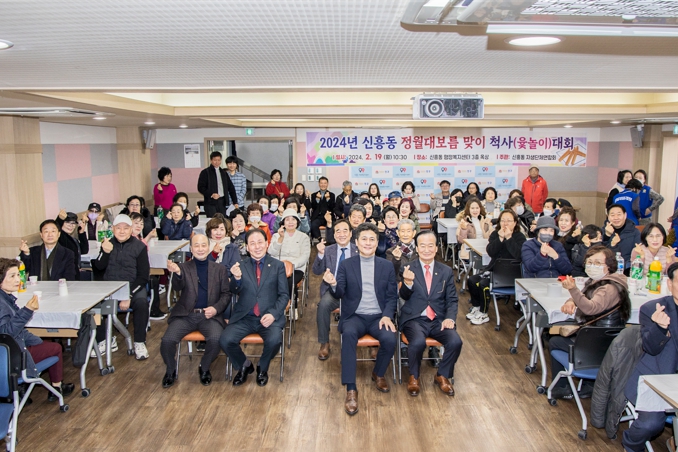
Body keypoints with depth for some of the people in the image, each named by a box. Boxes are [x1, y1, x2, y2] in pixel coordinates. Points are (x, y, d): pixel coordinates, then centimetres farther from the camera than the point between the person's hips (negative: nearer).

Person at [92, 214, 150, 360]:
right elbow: (99, 267, -1)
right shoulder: (107, 244, 10)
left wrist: (129, 295, -16)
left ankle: (139, 343, -14)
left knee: (141, 303, -32)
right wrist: (105, 252, -21)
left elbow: (143, 276, -5)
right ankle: (106, 341, -4)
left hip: (133, 287, -3)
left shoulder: (139, 246, 0)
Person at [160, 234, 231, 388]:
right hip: (185, 315, 0)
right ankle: (170, 371, 9)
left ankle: (204, 369, 3)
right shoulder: (183, 267, 7)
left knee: (215, 339, -29)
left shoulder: (219, 269, 11)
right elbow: (178, 287, -10)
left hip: (210, 316, 0)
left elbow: (226, 294, 9)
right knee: (167, 340, -23)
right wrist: (177, 273, -32)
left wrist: (216, 308, -10)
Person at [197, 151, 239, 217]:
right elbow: (200, 187, -3)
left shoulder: (224, 173, 15)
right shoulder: (205, 172, 2)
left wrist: (235, 202, 9)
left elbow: (231, 187, 16)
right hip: (210, 202, -4)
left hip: (222, 202, 4)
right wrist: (211, 194, -18)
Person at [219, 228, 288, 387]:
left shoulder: (278, 265, 5)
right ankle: (244, 366, 11)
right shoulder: (241, 266, 8)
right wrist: (236, 278, -23)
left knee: (274, 340, -30)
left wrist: (273, 314, -14)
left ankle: (262, 368, 6)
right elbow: (235, 291, -1)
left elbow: (284, 295, 3)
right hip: (244, 317, 2)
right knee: (225, 340, -22)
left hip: (269, 317, -1)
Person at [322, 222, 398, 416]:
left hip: (379, 317, 1)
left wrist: (387, 315, -13)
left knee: (390, 339, -29)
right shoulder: (346, 265, 4)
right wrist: (333, 284, -29)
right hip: (354, 316, -1)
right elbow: (339, 294, -5)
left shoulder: (387, 266, 7)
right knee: (348, 334, -35)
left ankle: (378, 374, 5)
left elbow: (392, 296, 6)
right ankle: (351, 389, -28)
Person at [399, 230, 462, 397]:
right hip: (415, 319, -2)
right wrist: (407, 283, -33)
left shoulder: (446, 271, 9)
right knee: (418, 342, -32)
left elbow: (452, 300, 9)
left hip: (439, 320, 3)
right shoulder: (408, 269, 1)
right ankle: (413, 377, 0)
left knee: (455, 341, -24)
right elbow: (404, 296, -10)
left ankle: (442, 376, 6)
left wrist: (450, 318, -11)